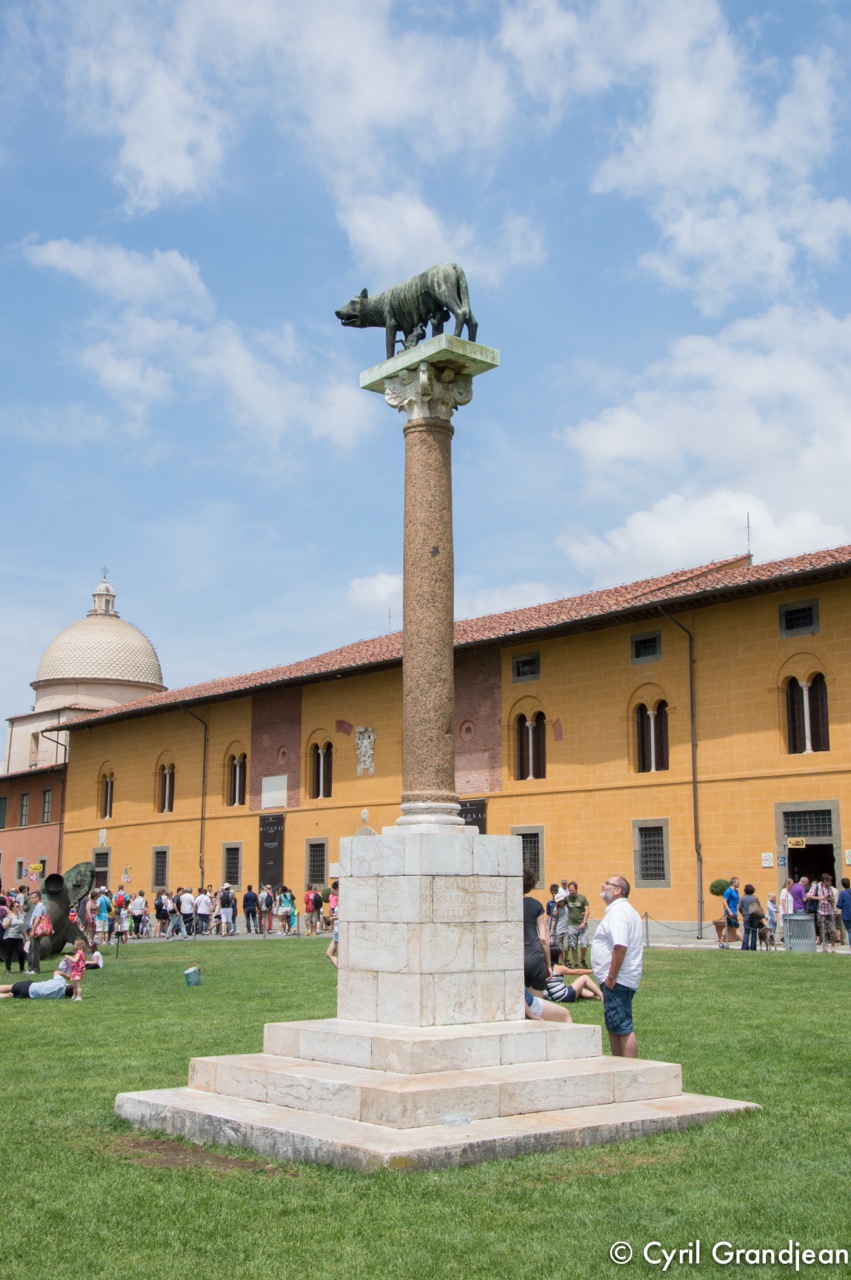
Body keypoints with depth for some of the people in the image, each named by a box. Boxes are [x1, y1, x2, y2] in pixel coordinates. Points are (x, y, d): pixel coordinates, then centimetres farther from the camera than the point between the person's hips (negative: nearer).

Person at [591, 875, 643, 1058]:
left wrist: (611, 977, -22)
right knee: (615, 1028, 16)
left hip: (617, 981, -11)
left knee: (623, 1028, -9)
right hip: (620, 980, 11)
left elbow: (620, 946, -26)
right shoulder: (625, 910, 18)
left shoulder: (618, 911, -16)